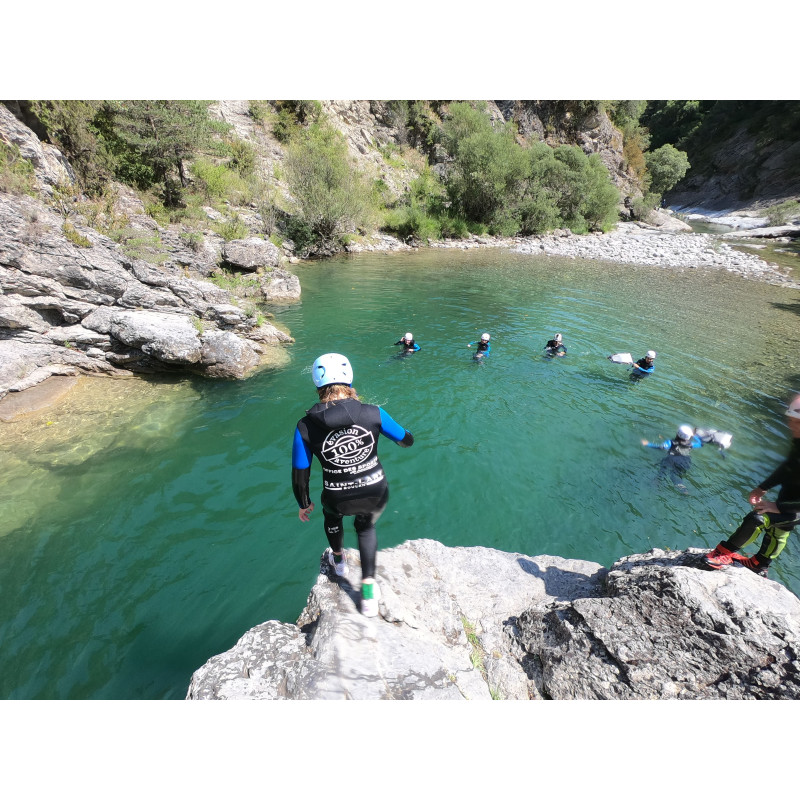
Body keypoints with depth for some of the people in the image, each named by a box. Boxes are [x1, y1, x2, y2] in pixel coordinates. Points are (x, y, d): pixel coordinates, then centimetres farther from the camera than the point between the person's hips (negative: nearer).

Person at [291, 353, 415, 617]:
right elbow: (407, 440, -2)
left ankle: (339, 561, 65)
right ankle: (368, 592, 30)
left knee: (332, 515, 39)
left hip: (339, 500, 0)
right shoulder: (373, 413, -17)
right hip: (376, 495, 0)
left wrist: (304, 504, 12)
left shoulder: (306, 427, -17)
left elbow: (300, 475, -7)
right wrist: (404, 438, 23)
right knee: (366, 526, 36)